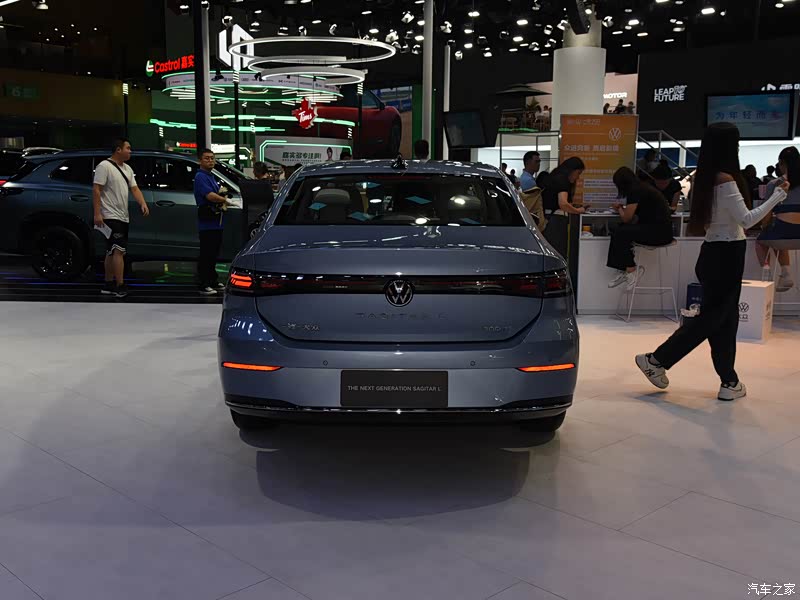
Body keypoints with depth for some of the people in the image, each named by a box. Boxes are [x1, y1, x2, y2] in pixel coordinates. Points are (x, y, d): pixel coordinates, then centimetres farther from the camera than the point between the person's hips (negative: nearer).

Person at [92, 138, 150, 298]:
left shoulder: (127, 169, 16)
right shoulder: (104, 166, -10)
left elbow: (134, 189, 13)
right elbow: (96, 190, -15)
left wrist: (143, 204, -6)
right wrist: (97, 213, -22)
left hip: (123, 217, 9)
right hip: (111, 217, -9)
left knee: (112, 251, 13)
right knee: (119, 250, -16)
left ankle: (108, 285, 20)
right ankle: (120, 287, -17)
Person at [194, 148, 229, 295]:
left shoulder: (211, 176, 20)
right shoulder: (200, 177, -10)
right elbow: (209, 196, -23)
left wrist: (222, 203, 8)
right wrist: (225, 200, -14)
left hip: (216, 222, 9)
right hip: (207, 222, -9)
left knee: (213, 254, 15)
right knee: (206, 254, -6)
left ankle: (213, 282, 24)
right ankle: (204, 286, -3)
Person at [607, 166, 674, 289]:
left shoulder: (635, 191, -14)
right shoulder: (642, 187, 16)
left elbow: (626, 218, -9)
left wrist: (619, 209, 9)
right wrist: (623, 208, 17)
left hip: (659, 232, -10)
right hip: (659, 229, 10)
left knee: (621, 233, -17)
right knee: (618, 231, 4)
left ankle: (631, 270, -4)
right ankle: (624, 272, 2)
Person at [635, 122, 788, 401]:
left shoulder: (705, 178, 9)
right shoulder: (725, 179, -17)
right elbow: (746, 220, -19)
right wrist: (778, 196, -16)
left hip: (716, 252, 9)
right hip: (726, 254, -9)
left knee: (724, 317, 11)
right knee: (713, 316, -1)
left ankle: (729, 381, 16)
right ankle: (657, 359, 0)